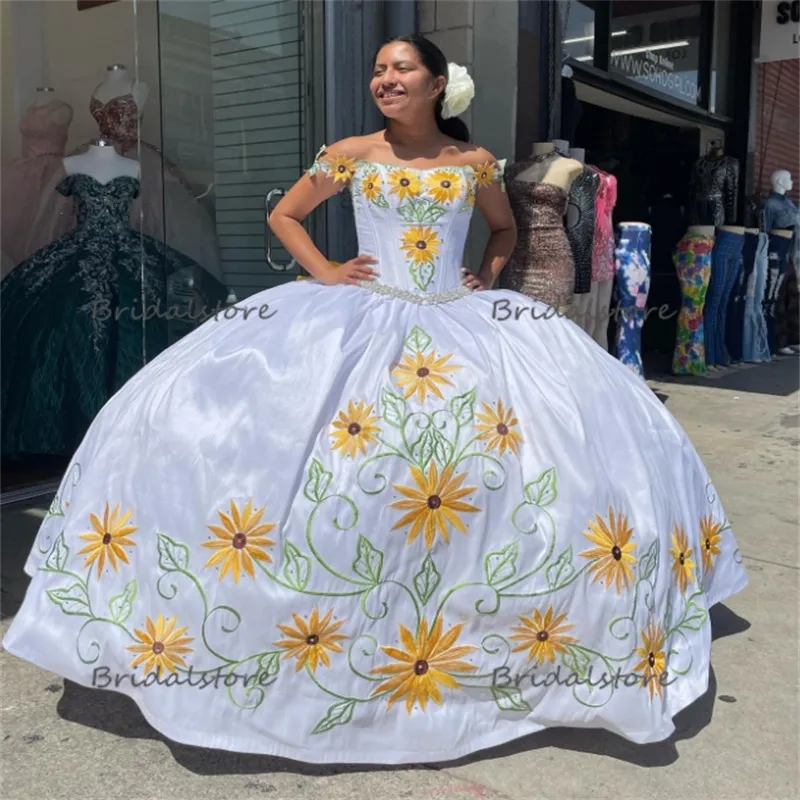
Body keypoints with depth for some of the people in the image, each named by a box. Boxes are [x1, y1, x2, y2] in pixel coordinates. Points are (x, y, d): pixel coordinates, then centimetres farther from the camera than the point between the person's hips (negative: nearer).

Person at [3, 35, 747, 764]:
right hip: (359, 319, 0)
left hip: (464, 322, 1)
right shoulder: (351, 155, 6)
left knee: (596, 431, -8)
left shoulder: (474, 163, 8)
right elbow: (283, 215, 16)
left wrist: (490, 274, 7)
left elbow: (504, 229, 26)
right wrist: (323, 270, 1)